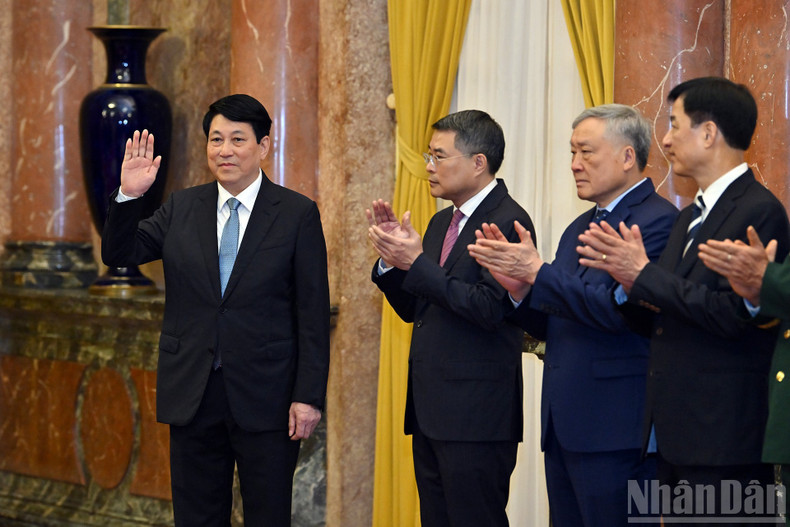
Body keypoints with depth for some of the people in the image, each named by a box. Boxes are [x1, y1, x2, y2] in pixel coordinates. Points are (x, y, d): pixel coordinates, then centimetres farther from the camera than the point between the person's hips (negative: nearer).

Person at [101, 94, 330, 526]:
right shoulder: (181, 208, 8)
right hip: (193, 393, 3)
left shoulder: (298, 214, -2)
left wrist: (309, 396, -10)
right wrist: (128, 196, -11)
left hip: (265, 397, -3)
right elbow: (119, 255, 6)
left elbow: (313, 312, -4)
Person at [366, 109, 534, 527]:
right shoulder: (442, 222, 17)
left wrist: (416, 262, -20)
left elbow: (489, 308, -22)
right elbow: (413, 309, 19)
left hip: (476, 415, -9)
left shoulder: (508, 222, -12)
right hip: (430, 411, 9)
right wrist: (392, 259, 2)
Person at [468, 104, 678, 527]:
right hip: (564, 425, 9)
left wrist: (537, 271, -20)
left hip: (614, 428, -9)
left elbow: (617, 309, -22)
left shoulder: (658, 221, -11)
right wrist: (519, 286, -1)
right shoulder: (579, 228, 19)